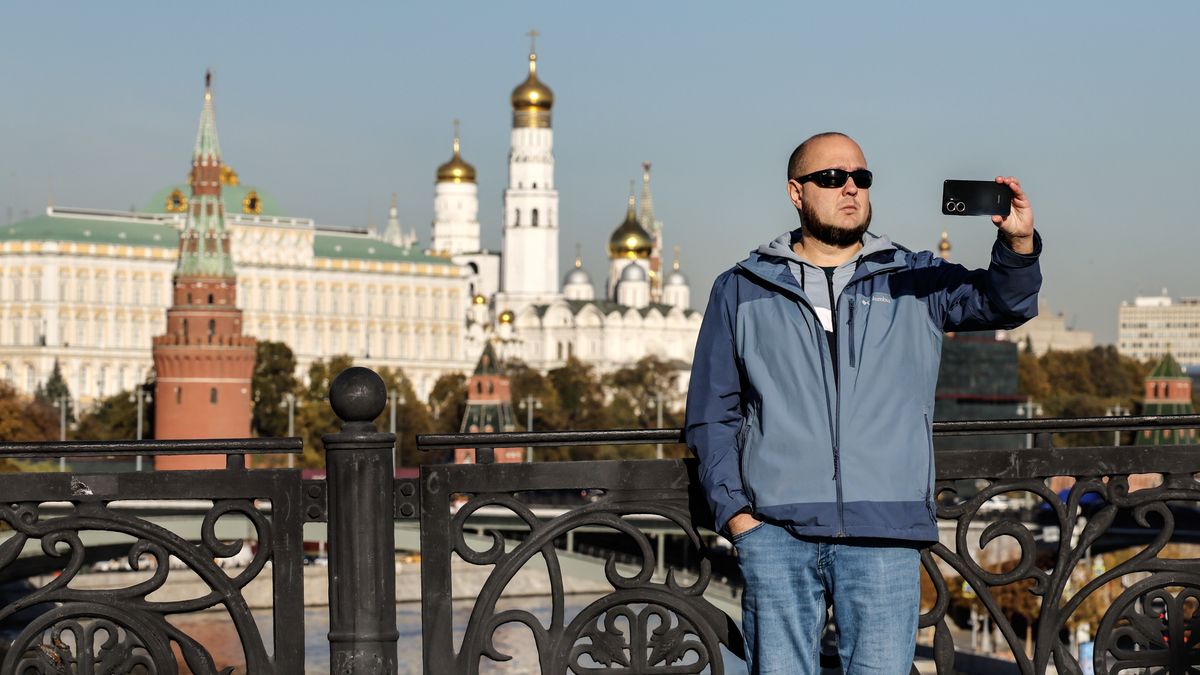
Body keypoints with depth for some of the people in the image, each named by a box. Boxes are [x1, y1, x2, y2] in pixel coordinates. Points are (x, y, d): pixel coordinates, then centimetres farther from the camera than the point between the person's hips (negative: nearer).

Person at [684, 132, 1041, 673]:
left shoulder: (915, 282, 14)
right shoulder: (741, 291, 13)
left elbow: (1004, 302, -2)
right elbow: (712, 414, 12)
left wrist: (1018, 243, -23)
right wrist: (734, 510, 1)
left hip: (884, 532, 0)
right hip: (776, 532, 0)